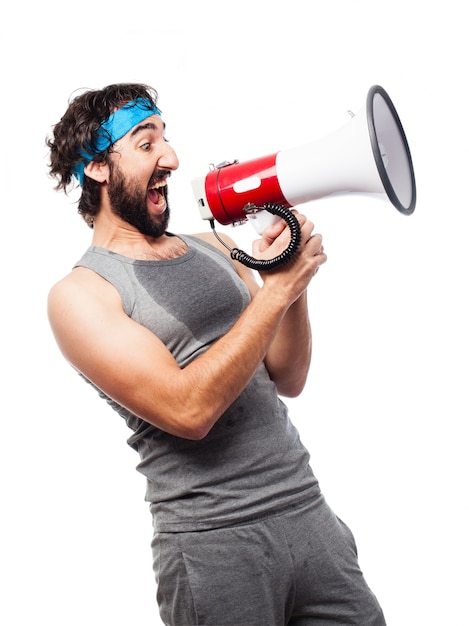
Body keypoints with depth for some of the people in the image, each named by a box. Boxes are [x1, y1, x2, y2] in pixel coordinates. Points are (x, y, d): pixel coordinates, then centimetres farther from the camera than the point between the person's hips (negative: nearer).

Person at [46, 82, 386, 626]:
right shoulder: (80, 294, -7)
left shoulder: (213, 249, 12)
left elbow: (287, 379, 10)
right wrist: (275, 292, -16)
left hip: (310, 513, 6)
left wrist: (295, 279, -6)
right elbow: (187, 410, -19)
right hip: (214, 541, -5)